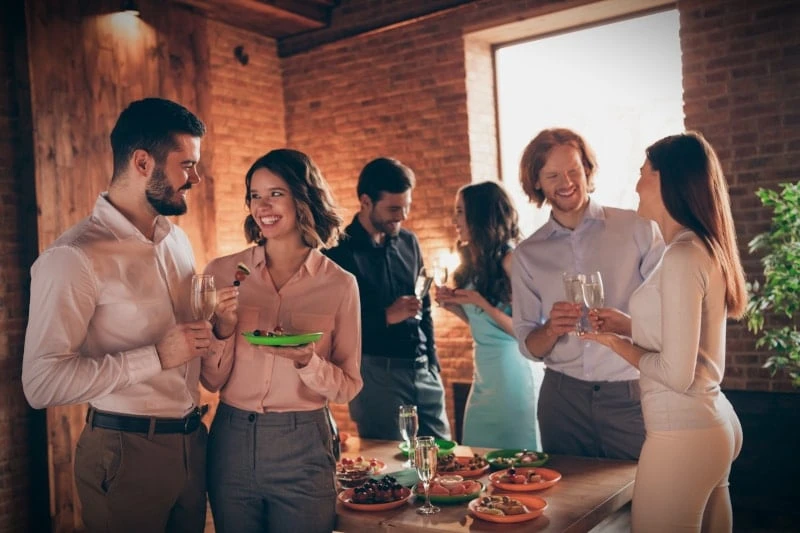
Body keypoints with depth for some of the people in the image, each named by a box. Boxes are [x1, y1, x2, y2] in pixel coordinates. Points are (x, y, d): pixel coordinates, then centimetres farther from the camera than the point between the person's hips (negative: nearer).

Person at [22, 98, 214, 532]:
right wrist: (157, 356, -24)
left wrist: (214, 321, 1)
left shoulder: (177, 240, 8)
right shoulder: (74, 257, -17)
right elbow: (41, 383, -23)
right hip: (127, 452, -7)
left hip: (192, 441, 7)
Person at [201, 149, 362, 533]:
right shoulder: (223, 272, -3)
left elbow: (348, 386, -1)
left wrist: (308, 361, -20)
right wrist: (224, 330, -18)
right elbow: (212, 380, 0)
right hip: (231, 443, 2)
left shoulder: (340, 285, -6)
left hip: (303, 448, -1)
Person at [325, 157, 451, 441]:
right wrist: (387, 316, -18)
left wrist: (432, 362, 13)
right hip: (375, 373, -5)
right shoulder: (339, 251, -7)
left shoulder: (408, 242, 9)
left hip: (422, 372, 5)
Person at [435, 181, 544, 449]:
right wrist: (453, 305, 1)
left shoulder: (509, 260, -14)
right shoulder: (474, 261, 9)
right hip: (483, 373, 8)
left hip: (514, 370, -8)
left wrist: (480, 302, -21)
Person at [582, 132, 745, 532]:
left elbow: (677, 374, -21)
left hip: (681, 435, -10)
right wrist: (630, 326, 11)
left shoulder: (682, 258, -19)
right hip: (714, 425, 10)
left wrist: (619, 345, -6)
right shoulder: (706, 249, 10)